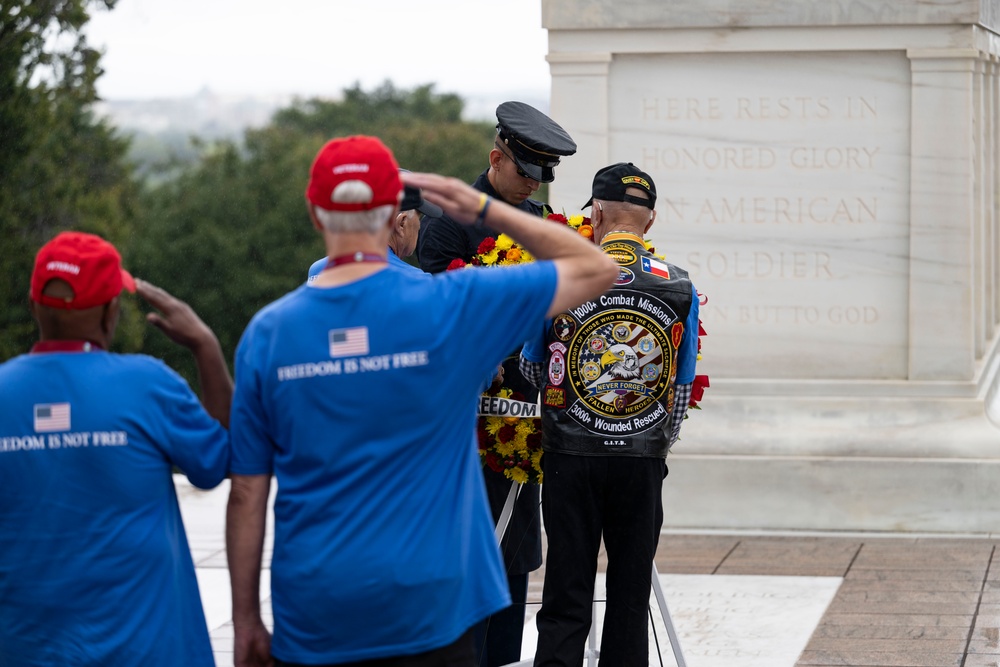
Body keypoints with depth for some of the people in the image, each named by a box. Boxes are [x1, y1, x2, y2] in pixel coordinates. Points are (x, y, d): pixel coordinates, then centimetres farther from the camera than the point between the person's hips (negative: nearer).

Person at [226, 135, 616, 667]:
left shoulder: (267, 331, -1)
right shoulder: (454, 307, -7)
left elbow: (247, 494, 1)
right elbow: (596, 268, 4)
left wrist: (245, 621, 9)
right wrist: (484, 209, 7)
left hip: (310, 624, 2)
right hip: (425, 617, -2)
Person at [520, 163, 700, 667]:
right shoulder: (680, 288, -1)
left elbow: (531, 367, 9)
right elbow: (682, 386, 8)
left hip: (571, 458, -1)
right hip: (643, 460, 1)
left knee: (566, 595, 4)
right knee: (630, 595, 9)